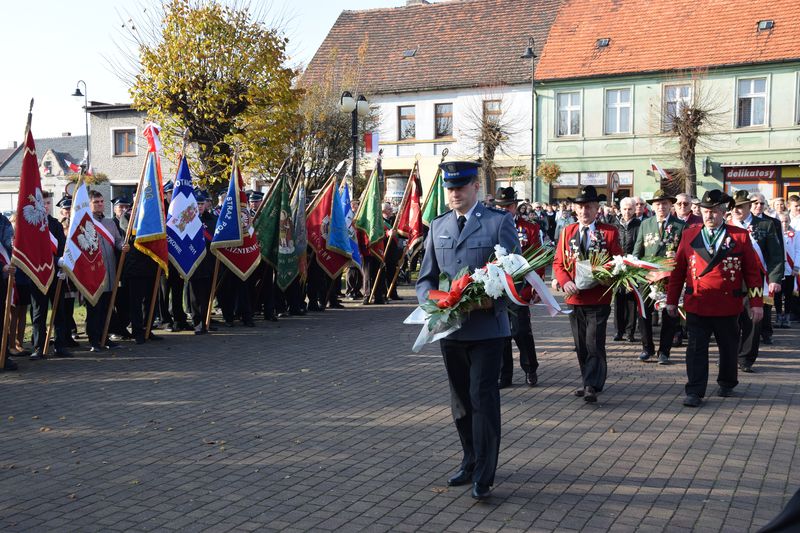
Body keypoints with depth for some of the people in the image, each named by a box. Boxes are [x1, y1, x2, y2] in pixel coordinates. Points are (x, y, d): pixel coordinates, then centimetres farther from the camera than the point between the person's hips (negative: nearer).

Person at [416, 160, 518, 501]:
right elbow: (426, 277, 12)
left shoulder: (499, 221, -2)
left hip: (487, 327, -5)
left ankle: (483, 475, 1)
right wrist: (431, 301, -9)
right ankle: (470, 463, 29)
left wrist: (493, 300, -21)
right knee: (461, 400, 14)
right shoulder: (437, 226, 11)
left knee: (483, 397, -6)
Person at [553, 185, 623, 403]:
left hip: (599, 298, -4)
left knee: (595, 344, -9)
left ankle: (592, 386, -7)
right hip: (575, 297, 4)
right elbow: (558, 262, 8)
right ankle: (588, 383, 25)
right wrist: (565, 282, -10)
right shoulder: (567, 232, 9)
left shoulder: (610, 232, 0)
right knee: (581, 346, 12)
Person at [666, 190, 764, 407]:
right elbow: (678, 270, 7)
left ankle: (727, 385, 35)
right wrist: (671, 300, 6)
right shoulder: (689, 234, 4)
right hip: (696, 305, 0)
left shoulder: (740, 236, 0)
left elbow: (752, 272, 2)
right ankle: (695, 392, 2)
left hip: (728, 305, 0)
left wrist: (756, 303, -2)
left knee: (728, 348, 15)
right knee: (696, 349, -2)